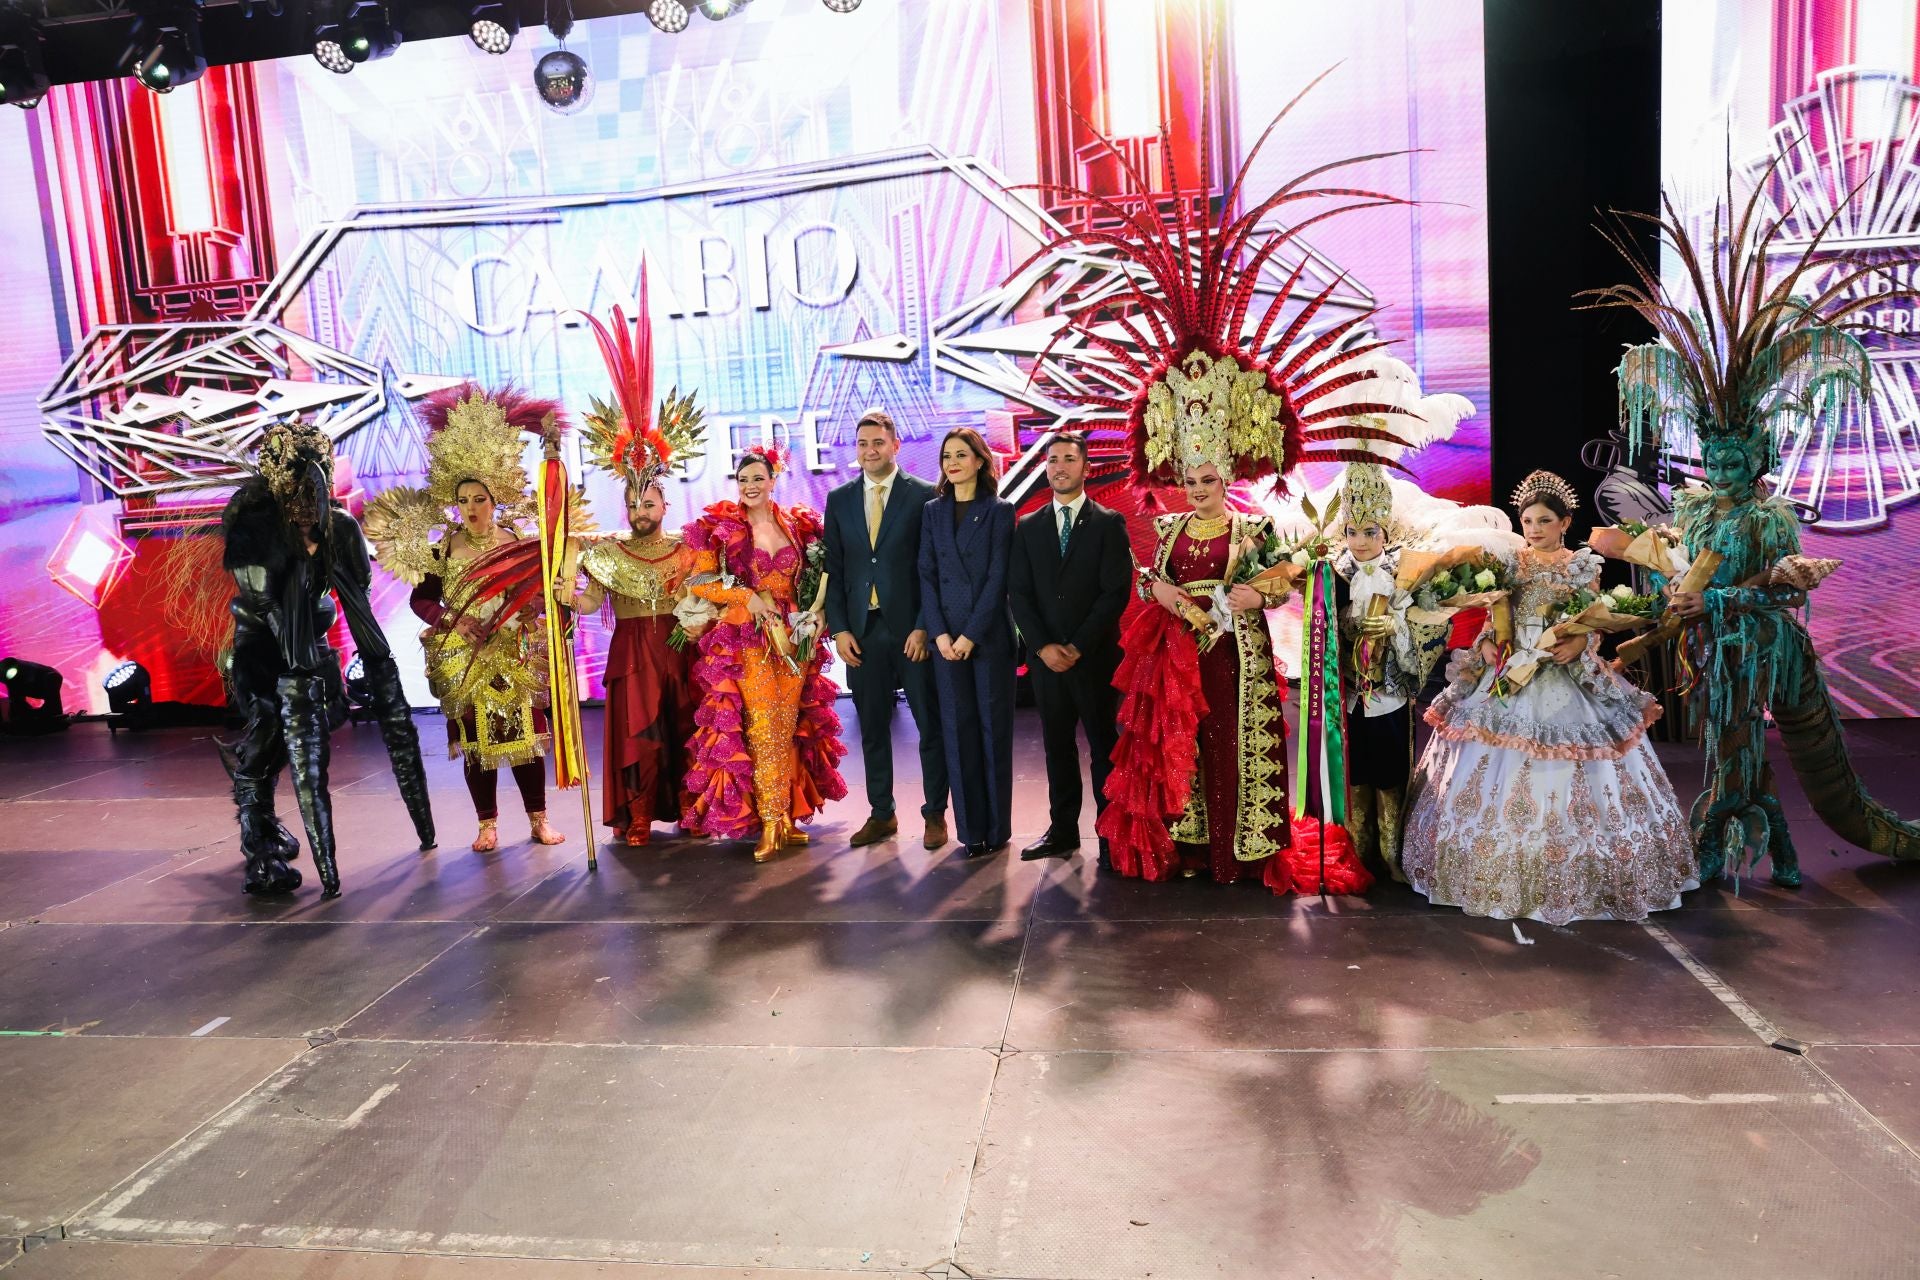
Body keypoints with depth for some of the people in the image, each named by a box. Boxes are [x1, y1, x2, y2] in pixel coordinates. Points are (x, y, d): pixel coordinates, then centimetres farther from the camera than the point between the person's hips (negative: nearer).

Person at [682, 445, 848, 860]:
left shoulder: (799, 526, 10)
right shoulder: (720, 527, 0)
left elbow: (814, 580, 19)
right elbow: (699, 581, -1)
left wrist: (812, 616, 2)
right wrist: (747, 596, -11)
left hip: (793, 638, 3)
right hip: (747, 639, -3)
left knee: (789, 727, 5)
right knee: (763, 728, -8)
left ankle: (788, 814, 13)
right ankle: (771, 823, -2)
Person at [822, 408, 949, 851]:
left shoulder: (925, 495, -2)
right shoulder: (839, 500, 10)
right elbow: (834, 569, 9)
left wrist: (924, 626, -11)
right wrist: (839, 628, 0)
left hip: (913, 629, -3)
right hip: (862, 631, 3)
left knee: (930, 725, 4)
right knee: (872, 727, 10)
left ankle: (935, 813, 18)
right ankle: (881, 814, 22)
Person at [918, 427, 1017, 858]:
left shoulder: (999, 511, 0)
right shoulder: (934, 511, 10)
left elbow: (997, 577, -6)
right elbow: (926, 574, 5)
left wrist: (971, 635, -12)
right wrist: (939, 633, -6)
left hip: (990, 634, -3)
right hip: (947, 636, 3)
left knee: (994, 726, 3)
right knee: (957, 727, 4)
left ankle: (997, 827, 11)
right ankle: (971, 827, 11)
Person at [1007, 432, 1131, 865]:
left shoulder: (1110, 523, 0)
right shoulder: (1028, 526, 10)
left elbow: (1117, 591, -7)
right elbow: (1018, 593, 5)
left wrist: (1078, 647, -12)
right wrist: (1043, 647, -8)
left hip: (1095, 656, -3)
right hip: (1045, 656, 3)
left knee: (1104, 745, 3)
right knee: (1057, 746, 9)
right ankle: (1062, 832, 16)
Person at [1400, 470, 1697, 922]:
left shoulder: (1583, 567, 1)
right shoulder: (1510, 564, 8)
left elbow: (1597, 624, -1)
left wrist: (1577, 646, -19)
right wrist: (1487, 644, -10)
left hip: (1565, 679, -2)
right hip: (1508, 674, 3)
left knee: (1564, 778, -2)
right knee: (1496, 772, 3)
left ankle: (1573, 880, 14)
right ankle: (1499, 874, 18)